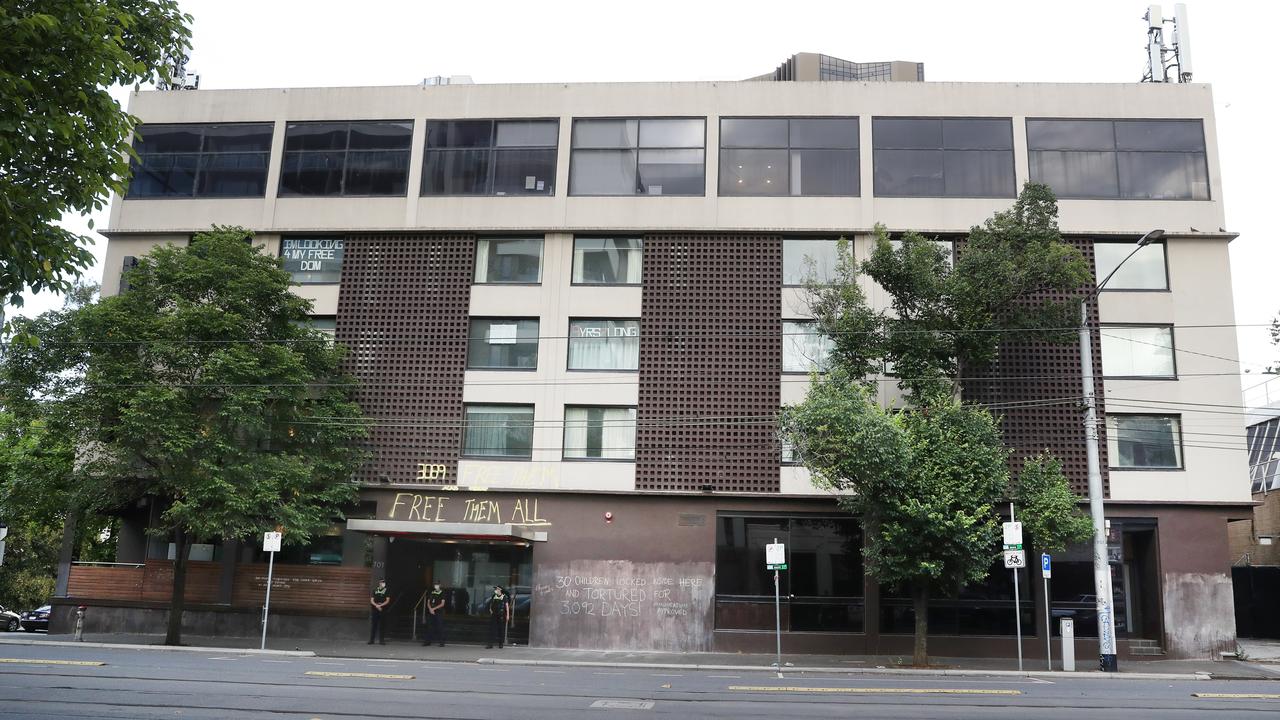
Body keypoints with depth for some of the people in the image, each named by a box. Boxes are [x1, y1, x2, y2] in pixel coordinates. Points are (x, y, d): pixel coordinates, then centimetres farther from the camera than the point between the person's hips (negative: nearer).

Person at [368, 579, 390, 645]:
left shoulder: (387, 591, 4)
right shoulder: (374, 590, 10)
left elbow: (387, 601, -3)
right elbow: (371, 600, 6)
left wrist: (380, 605, -15)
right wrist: (376, 605, -10)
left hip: (382, 610, -2)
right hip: (374, 610, 2)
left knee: (381, 625, -4)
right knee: (373, 625, 2)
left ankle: (381, 640, 0)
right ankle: (371, 640, 7)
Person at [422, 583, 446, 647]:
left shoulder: (442, 593, 0)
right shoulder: (431, 593, 13)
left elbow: (442, 604, -6)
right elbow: (428, 602, 12)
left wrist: (434, 608, -13)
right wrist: (430, 609, -6)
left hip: (439, 613, -4)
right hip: (431, 612, 4)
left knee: (440, 627, -6)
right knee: (429, 627, 5)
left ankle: (442, 642, -4)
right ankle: (427, 641, 12)